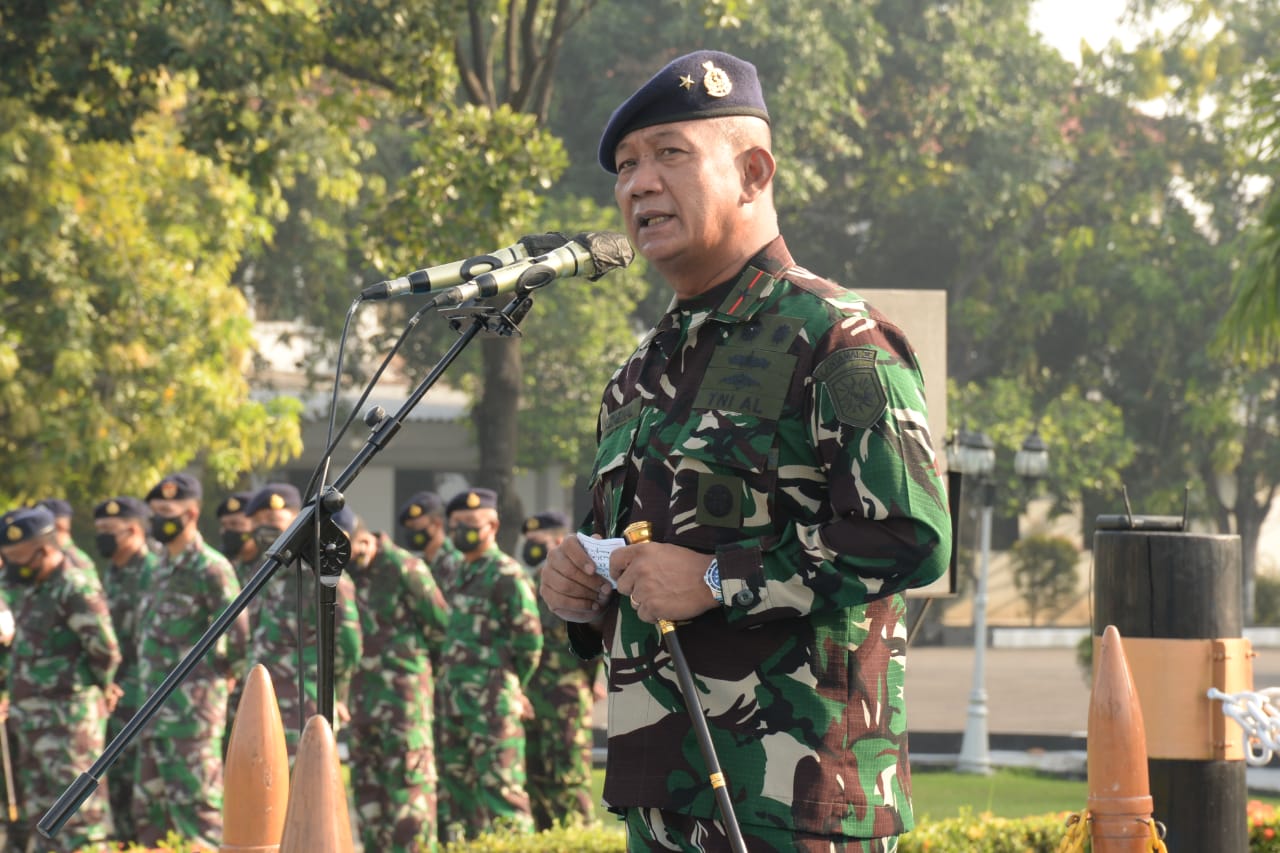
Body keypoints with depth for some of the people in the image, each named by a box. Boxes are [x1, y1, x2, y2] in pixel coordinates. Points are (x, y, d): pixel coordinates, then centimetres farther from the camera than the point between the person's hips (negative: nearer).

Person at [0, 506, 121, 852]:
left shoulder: (76, 589, -17)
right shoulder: (31, 587, 12)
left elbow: (106, 651, -19)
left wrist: (99, 689, -4)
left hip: (68, 717, -10)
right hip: (32, 717, 10)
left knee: (79, 812, -9)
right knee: (40, 810, 15)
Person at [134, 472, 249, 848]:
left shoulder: (209, 568, -14)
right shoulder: (163, 566, 15)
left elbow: (238, 630, -21)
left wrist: (230, 671, -9)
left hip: (193, 703, -9)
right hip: (158, 703, 9)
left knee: (194, 803, -8)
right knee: (150, 805, 11)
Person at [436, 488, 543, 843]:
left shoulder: (507, 575, -10)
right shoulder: (463, 573, 18)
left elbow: (529, 639, -11)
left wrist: (511, 685, 0)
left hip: (491, 703, -9)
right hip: (456, 701, 9)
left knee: (499, 786, -10)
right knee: (454, 784, 12)